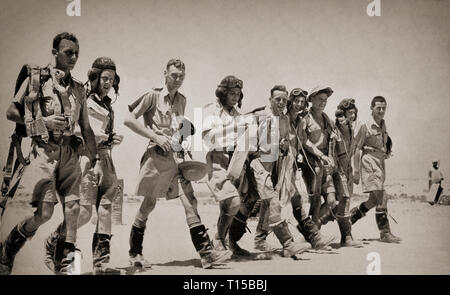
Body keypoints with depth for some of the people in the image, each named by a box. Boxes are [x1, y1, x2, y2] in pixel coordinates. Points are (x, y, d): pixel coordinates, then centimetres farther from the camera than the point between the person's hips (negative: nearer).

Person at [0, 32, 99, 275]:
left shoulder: (78, 89, 15)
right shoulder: (36, 80, 2)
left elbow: (86, 129, 16)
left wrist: (95, 160, 10)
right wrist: (41, 121, -11)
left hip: (69, 152, 5)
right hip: (44, 151, -5)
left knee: (72, 208, -2)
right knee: (44, 212, -10)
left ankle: (65, 262, 9)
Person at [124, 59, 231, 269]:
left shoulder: (181, 100, 16)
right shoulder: (153, 96, -2)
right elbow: (129, 120, -8)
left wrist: (186, 132, 8)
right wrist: (156, 137, -14)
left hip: (177, 156, 5)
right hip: (157, 155, -4)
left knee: (190, 202, -6)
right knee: (149, 204, 4)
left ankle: (207, 253, -11)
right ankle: (134, 254, 20)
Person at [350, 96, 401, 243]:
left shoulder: (383, 125, 14)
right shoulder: (366, 127, -8)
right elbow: (356, 149, -9)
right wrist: (356, 171, -12)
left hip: (380, 162, 8)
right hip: (369, 161, -8)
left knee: (374, 199, 12)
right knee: (381, 197, -14)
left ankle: (352, 215, 32)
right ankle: (385, 233, -11)